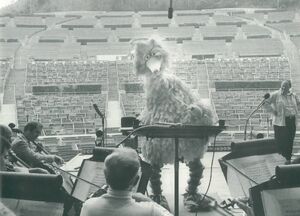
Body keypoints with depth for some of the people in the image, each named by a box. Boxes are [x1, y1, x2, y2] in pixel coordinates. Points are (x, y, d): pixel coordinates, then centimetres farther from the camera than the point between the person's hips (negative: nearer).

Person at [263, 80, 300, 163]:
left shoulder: (293, 96, 10)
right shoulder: (275, 95, -5)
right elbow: (266, 103, -5)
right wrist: (273, 111, -10)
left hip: (292, 121, 4)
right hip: (280, 122, -4)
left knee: (290, 140, 6)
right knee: (280, 140, -5)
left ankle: (288, 158, 17)